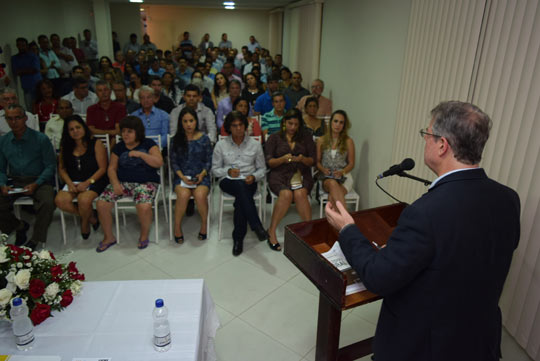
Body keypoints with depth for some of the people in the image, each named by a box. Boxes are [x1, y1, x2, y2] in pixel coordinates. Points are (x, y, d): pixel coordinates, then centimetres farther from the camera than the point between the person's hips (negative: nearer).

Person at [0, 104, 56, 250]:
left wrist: (36, 184, -18)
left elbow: (50, 165, -6)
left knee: (47, 203, -33)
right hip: (15, 182, 4)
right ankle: (19, 226, 12)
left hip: (39, 180, -4)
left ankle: (35, 241, -10)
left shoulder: (41, 139, -5)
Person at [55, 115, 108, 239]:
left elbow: (102, 168, -6)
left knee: (84, 199, -33)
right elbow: (62, 169, 10)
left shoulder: (96, 144, -2)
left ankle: (85, 222, 3)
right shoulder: (65, 147, 12)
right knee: (60, 200, -24)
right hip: (73, 182, 4)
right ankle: (91, 217, -1)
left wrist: (87, 183, -16)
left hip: (94, 181, -4)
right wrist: (70, 183, -9)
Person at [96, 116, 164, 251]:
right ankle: (109, 237, 5)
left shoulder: (148, 144, 4)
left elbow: (159, 162, -8)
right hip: (122, 182, 4)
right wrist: (115, 183, -6)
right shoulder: (119, 147, 14)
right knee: (101, 204, -17)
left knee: (144, 207, -33)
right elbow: (112, 168, 12)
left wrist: (140, 154, -17)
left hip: (146, 182, -4)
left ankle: (144, 235, -3)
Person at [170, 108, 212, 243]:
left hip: (201, 176, 0)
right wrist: (182, 176, -11)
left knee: (200, 195, -32)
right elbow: (173, 162, 5)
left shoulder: (204, 139, 5)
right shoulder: (176, 140, 6)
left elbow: (209, 160, 6)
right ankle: (177, 226, -12)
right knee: (183, 194, -32)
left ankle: (204, 223, -6)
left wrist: (202, 173, -12)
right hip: (182, 177, 1)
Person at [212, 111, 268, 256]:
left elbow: (262, 169, 11)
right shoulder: (221, 145, 7)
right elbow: (215, 169, 10)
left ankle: (238, 238, -23)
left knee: (240, 198, -34)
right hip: (228, 181, 0)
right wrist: (228, 171, -10)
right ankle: (257, 227, -41)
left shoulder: (255, 144, 8)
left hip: (248, 182, 1)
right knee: (241, 186, -38)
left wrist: (253, 177, -10)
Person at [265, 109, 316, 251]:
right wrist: (283, 159, -16)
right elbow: (269, 162, 3)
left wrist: (302, 159, -12)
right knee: (286, 194, -33)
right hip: (280, 174, -1)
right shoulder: (274, 138, 11)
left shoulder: (306, 137, 15)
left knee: (300, 194, -33)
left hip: (302, 174, 1)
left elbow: (312, 161, 10)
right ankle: (272, 231, -19)